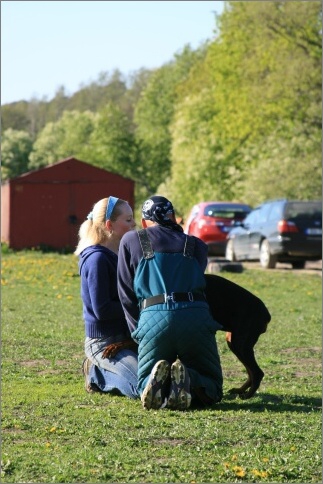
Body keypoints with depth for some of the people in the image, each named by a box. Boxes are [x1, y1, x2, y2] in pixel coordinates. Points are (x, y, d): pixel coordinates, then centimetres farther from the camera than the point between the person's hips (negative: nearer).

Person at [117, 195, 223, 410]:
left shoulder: (130, 241, 19)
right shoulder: (196, 245, 22)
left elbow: (127, 296, 16)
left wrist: (138, 331, 24)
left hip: (153, 318, 0)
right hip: (195, 316, 1)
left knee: (145, 389, 17)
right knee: (212, 390, 12)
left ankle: (156, 380, -20)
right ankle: (187, 380, -23)